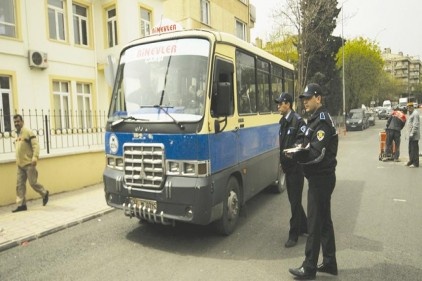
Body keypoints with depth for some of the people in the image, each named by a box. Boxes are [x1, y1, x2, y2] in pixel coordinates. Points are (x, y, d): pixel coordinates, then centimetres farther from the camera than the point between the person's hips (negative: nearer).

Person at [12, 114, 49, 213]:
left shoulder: (28, 132, -8)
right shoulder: (16, 134, 15)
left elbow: (35, 145, -16)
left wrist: (35, 157, -28)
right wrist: (18, 161, 21)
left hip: (29, 164, -7)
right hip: (20, 165, 7)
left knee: (33, 183, -4)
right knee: (20, 185, 5)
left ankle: (44, 193, 21)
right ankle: (21, 204, 10)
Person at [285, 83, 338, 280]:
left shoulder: (322, 121, -16)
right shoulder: (317, 119, 15)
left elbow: (317, 153, -24)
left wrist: (295, 154, -15)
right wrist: (298, 152, 0)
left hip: (320, 178, -10)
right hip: (321, 177, 10)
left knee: (315, 223, -3)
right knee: (324, 221, 15)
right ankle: (329, 263, 27)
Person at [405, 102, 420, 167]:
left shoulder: (415, 113, -13)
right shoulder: (411, 114, 19)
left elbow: (416, 125, -21)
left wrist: (412, 134, -23)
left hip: (414, 135, -10)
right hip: (411, 135, 10)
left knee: (414, 149, -6)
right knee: (410, 149, 16)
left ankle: (416, 163, -2)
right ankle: (411, 161, 25)